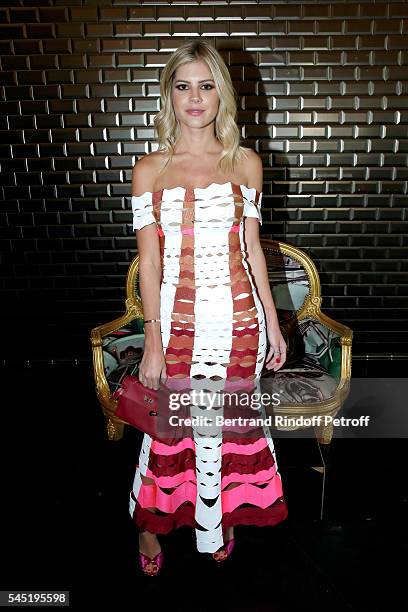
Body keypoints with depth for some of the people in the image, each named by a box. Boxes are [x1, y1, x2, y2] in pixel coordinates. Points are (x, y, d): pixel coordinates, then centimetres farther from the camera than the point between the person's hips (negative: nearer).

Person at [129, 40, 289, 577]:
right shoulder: (149, 170, -1)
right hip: (177, 317, -1)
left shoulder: (246, 163, 3)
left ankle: (221, 517, 42)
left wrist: (273, 324, 5)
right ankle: (150, 521, 39)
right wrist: (153, 342, -7)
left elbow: (251, 246, 5)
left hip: (237, 315, 1)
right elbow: (149, 259, -3)